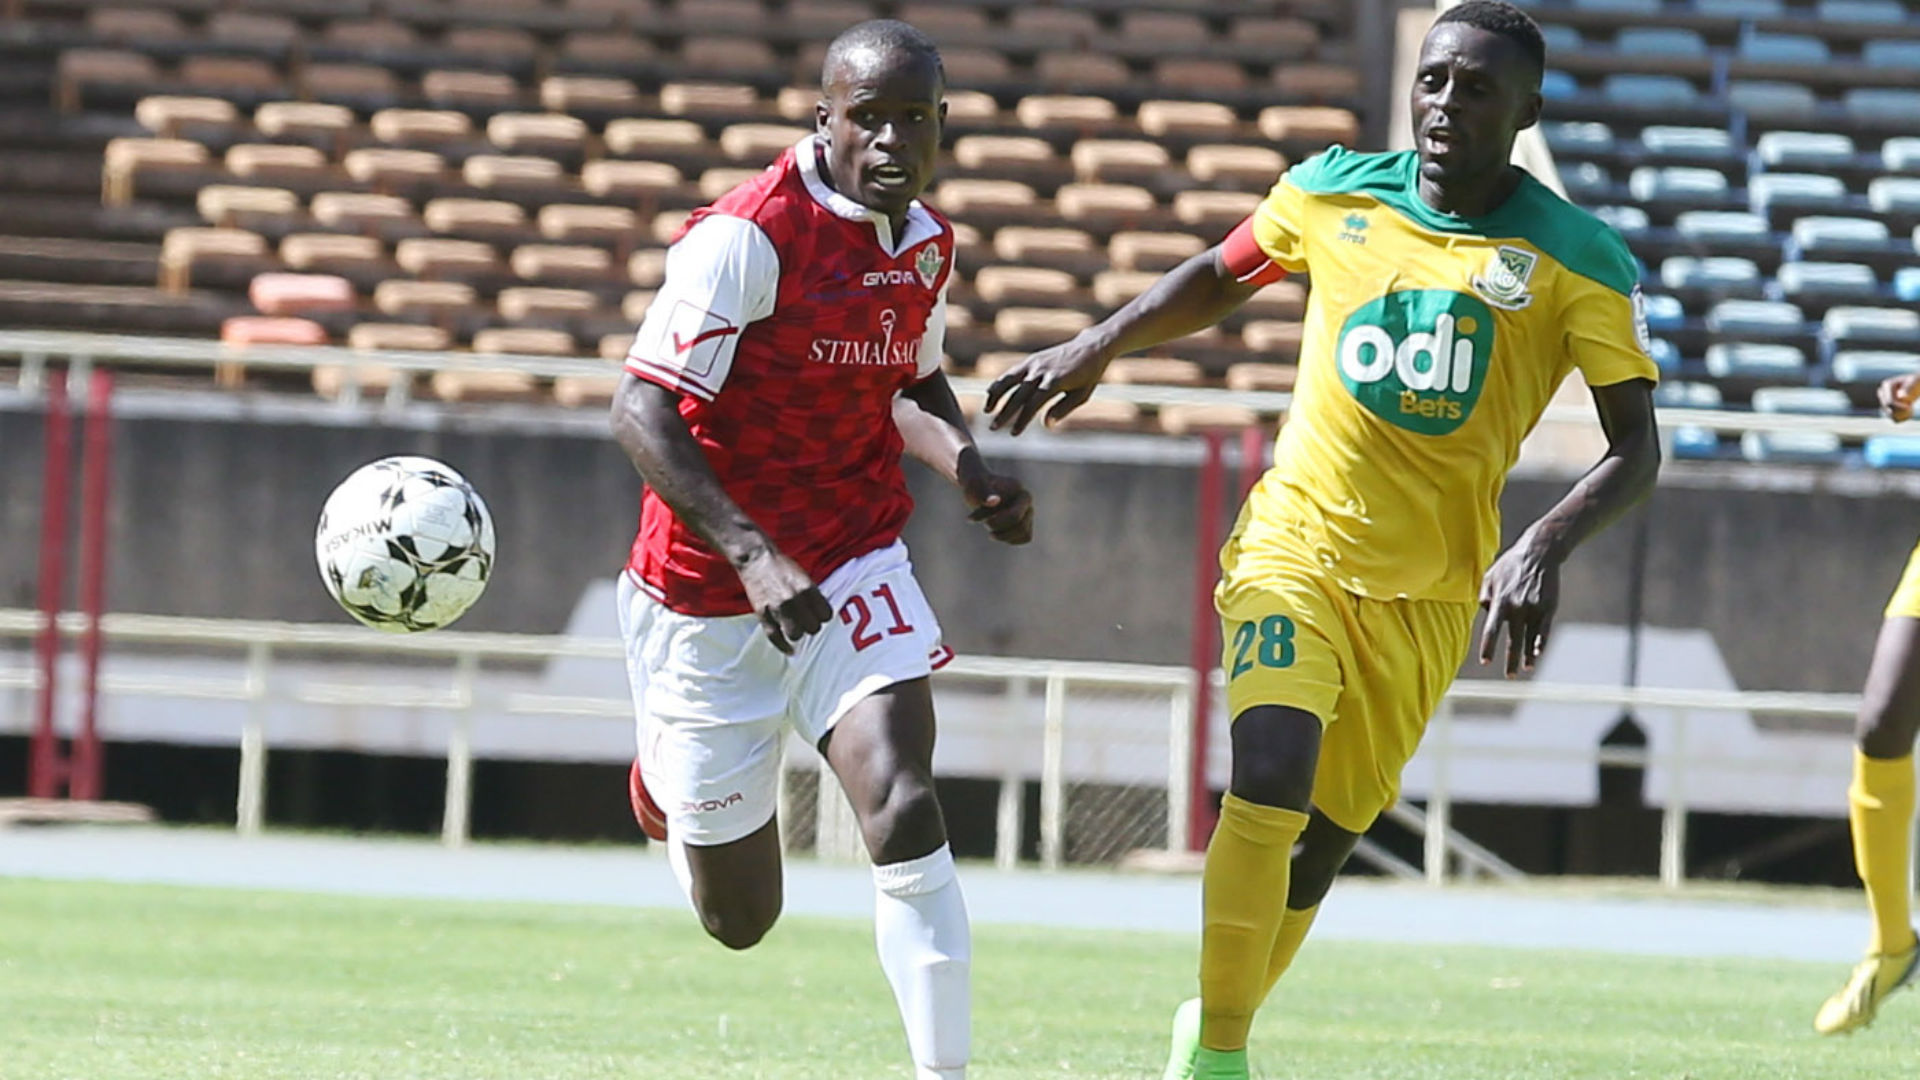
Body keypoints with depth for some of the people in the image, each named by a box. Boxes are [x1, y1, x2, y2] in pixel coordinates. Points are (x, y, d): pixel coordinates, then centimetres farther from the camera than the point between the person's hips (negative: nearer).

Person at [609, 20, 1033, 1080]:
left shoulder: (927, 244, 3)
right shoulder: (747, 235, -20)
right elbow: (639, 412, -24)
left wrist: (968, 468, 1)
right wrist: (750, 553, -35)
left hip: (855, 568, 4)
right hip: (711, 595, -4)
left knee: (903, 811, -23)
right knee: (738, 918, 7)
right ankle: (668, 772, 42)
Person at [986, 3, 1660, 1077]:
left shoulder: (1577, 261, -8)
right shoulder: (1335, 194, -1)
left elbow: (1636, 449, -9)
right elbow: (1218, 280, 18)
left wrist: (1547, 545, -26)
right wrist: (1097, 347, 4)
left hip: (1429, 595, 1)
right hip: (1296, 545, -1)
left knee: (1325, 839, 7)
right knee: (1271, 778, -23)